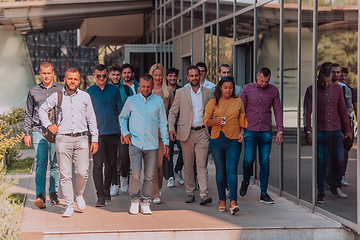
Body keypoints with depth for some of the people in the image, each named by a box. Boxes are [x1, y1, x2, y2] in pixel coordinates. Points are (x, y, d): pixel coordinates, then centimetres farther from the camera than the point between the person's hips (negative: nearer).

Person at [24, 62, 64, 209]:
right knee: (41, 163, -9)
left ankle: (53, 192, 13)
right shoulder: (33, 91, 12)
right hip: (39, 132, 0)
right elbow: (28, 114, 16)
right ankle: (40, 195, -13)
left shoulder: (61, 89, 8)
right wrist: (27, 133, 9)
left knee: (55, 164, 2)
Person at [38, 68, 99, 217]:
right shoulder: (56, 96, 7)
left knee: (83, 172, -9)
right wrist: (48, 125, 8)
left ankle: (78, 194, 21)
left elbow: (91, 119, 14)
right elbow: (42, 110, 21)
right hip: (63, 139, 0)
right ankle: (69, 206, 5)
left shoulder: (85, 97, 10)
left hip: (81, 139, 1)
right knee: (65, 174, -2)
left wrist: (94, 139, 10)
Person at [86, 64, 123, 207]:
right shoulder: (89, 92, 3)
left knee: (110, 163, 11)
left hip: (112, 132, 2)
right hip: (97, 133, -2)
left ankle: (106, 189, 30)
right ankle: (100, 196, -10)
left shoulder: (114, 90, 8)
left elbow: (120, 110, 12)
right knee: (98, 164, -10)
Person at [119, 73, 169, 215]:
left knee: (149, 176, 2)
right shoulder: (131, 101, 7)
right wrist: (125, 133, 4)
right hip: (135, 143, -1)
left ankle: (145, 203, 14)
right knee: (135, 174, -12)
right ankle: (134, 201, 6)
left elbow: (163, 123, 14)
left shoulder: (159, 101, 9)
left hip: (152, 144, 1)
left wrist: (166, 142, 10)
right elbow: (123, 117, 19)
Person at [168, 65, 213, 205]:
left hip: (202, 132, 0)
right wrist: (171, 129, -8)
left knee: (202, 164, -7)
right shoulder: (181, 93, 4)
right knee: (188, 165, 6)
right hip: (186, 133, 0)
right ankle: (190, 192, 16)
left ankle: (204, 194, -11)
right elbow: (172, 112, 6)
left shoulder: (207, 92, 8)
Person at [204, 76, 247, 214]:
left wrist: (241, 133, 1)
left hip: (234, 141, 0)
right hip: (217, 140, 0)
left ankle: (233, 202, -18)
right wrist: (215, 120, -15)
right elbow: (205, 121, 5)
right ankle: (222, 200, 19)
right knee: (220, 170, 7)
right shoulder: (213, 102, 4)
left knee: (232, 169, -12)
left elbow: (242, 120, 17)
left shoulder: (238, 101, 8)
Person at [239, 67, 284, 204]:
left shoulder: (273, 90, 4)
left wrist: (280, 130, 0)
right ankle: (245, 182, 19)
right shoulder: (247, 89, 1)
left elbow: (278, 110, 7)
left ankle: (264, 194, 7)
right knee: (249, 159, -12)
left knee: (265, 162, 1)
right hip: (250, 131, -1)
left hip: (266, 131, 1)